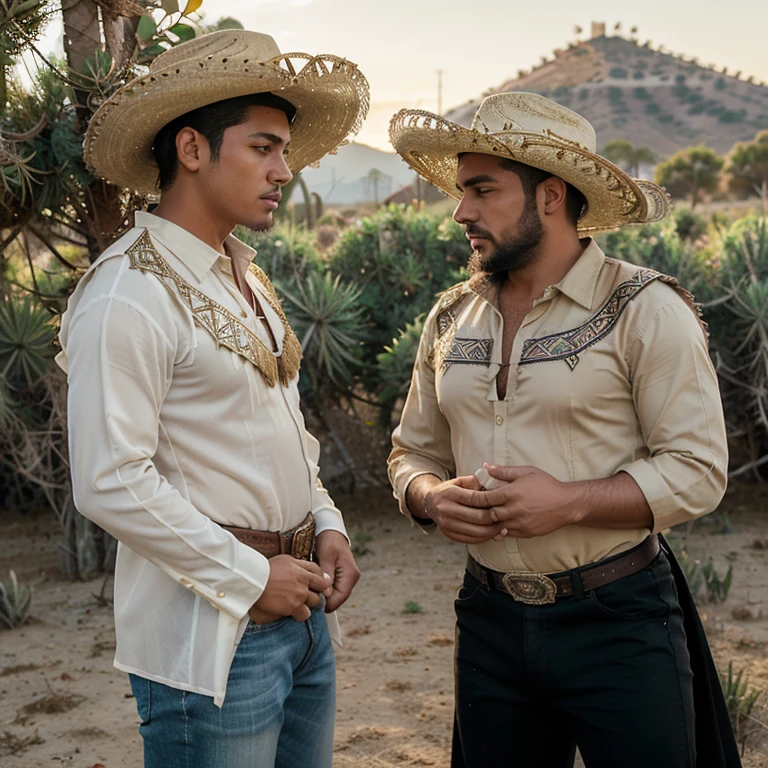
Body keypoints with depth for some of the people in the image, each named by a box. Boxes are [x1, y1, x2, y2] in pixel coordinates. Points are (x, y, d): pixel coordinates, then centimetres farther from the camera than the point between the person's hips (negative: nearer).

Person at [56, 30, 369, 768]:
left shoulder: (247, 280, 14)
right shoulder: (129, 295, -15)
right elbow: (110, 483, -20)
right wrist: (249, 578, -15)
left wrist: (326, 524, 5)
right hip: (212, 633, -8)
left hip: (302, 616, 8)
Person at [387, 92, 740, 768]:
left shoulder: (646, 310, -8)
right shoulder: (451, 319, 8)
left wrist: (569, 502, -23)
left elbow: (697, 470, -12)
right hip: (490, 622, 5)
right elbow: (413, 452, 15)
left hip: (618, 624, -4)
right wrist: (435, 497, -8)